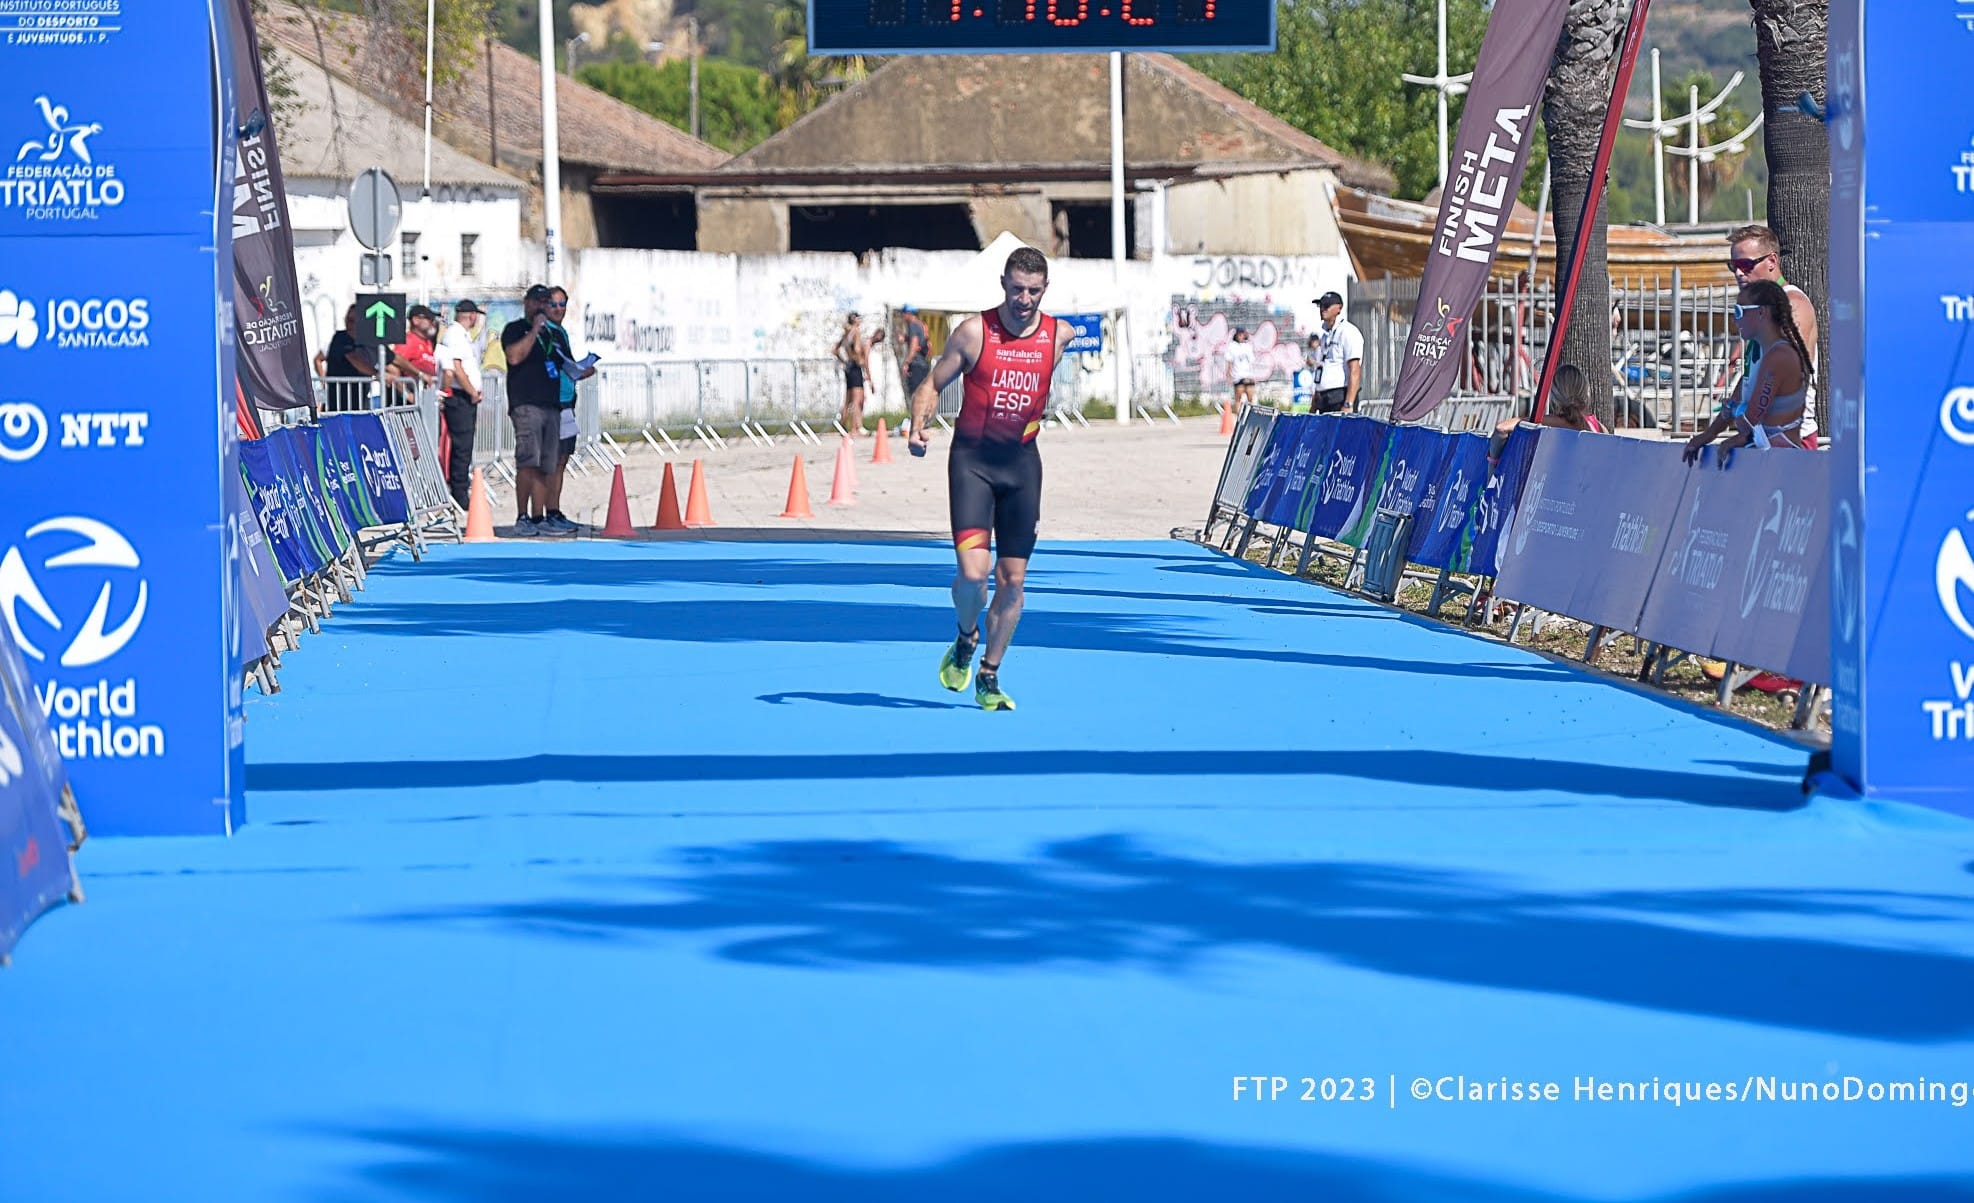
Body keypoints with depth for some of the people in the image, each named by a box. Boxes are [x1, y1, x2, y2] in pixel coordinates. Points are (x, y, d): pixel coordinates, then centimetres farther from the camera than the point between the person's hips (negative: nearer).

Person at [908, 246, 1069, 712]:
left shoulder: (1059, 336, -1)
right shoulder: (974, 332, -9)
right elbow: (933, 384, -2)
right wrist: (919, 424, -18)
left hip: (1022, 462, 3)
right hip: (972, 459, -3)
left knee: (1013, 578, 4)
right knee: (972, 571, -16)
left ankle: (989, 679, 19)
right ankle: (966, 639, 16)